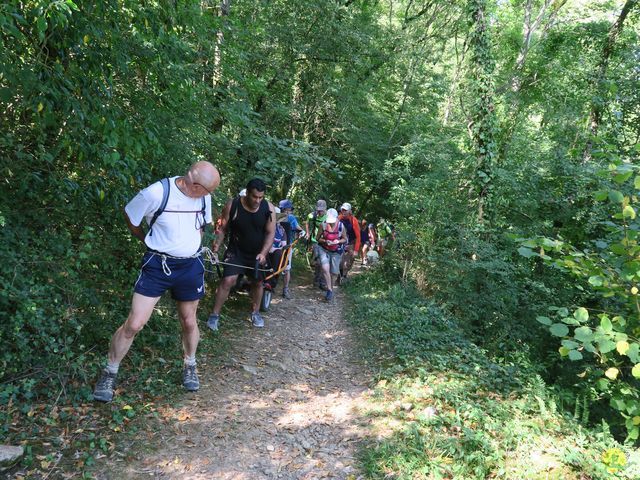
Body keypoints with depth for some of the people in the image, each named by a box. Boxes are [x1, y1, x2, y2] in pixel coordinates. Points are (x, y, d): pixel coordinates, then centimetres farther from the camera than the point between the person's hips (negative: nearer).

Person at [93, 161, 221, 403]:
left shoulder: (203, 197, -4)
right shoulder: (156, 193, -20)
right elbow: (130, 216, -3)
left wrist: (191, 247, 11)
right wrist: (149, 242, 6)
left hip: (191, 266, 4)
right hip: (157, 265, -4)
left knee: (189, 322, 15)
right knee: (134, 324, -4)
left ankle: (190, 367, 39)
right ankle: (109, 373, 18)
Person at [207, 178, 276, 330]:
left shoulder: (268, 208, -14)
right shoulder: (232, 205, -18)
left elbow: (270, 233, -11)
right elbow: (223, 229, -8)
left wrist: (263, 253, -23)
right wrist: (217, 244, -24)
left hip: (258, 253, 2)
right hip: (236, 251, -2)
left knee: (258, 282, 13)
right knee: (228, 280, -14)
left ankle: (255, 312, 35)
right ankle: (214, 315, -1)